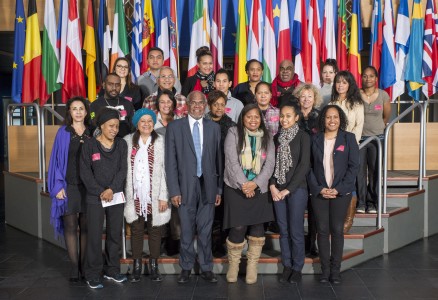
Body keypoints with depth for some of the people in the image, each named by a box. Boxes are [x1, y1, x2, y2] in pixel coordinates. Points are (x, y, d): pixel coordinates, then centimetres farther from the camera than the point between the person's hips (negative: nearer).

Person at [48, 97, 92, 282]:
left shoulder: (91, 132, 8)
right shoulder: (63, 133, 3)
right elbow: (57, 160, 0)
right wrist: (58, 186, -8)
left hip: (88, 186, 2)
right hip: (68, 186, -2)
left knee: (86, 227, 5)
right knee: (70, 226, -1)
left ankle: (84, 265, 13)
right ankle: (74, 267, 5)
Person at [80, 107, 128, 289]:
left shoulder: (121, 144, 5)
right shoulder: (89, 145, -2)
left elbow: (123, 169, -2)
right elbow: (85, 172, -5)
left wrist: (112, 189, -14)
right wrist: (100, 192, -12)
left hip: (116, 197, 3)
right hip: (95, 198, -3)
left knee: (115, 234, 10)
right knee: (95, 236, 0)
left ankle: (112, 270, 24)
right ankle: (93, 275, 11)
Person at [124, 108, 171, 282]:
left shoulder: (160, 141, 0)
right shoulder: (128, 141, 5)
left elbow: (165, 170, -3)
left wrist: (163, 196, -8)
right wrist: (126, 194, 1)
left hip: (154, 195, -1)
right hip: (135, 195, 1)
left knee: (155, 230, 7)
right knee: (136, 230, 7)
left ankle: (154, 266, 18)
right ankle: (137, 266, 18)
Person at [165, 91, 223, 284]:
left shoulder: (214, 128, 9)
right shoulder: (174, 127, 2)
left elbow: (218, 159, 9)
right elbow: (171, 161, -1)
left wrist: (219, 188, 7)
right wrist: (174, 190, -7)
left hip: (208, 186, 2)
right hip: (186, 186, -1)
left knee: (205, 231, 7)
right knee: (187, 231, 6)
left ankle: (206, 268, 20)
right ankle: (186, 268, 21)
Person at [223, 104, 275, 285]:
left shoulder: (267, 137, 10)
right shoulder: (233, 133, 2)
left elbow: (270, 163, 1)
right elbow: (232, 161, -7)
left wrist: (255, 183, -13)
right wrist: (243, 184, -14)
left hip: (259, 189, 3)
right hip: (236, 188, -3)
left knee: (257, 228, 0)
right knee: (238, 227, -6)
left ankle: (252, 267, 15)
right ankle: (233, 264, 16)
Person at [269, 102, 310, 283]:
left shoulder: (303, 137, -3)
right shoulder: (277, 137, 11)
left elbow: (304, 165, -9)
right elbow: (271, 163, 10)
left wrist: (288, 189, -11)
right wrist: (272, 186, -5)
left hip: (296, 189, -4)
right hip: (277, 190, 4)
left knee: (296, 230, 0)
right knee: (283, 230, 8)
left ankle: (297, 268, 13)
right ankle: (287, 265, 19)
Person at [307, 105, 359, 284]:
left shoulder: (348, 138, 1)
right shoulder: (315, 139, 5)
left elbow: (354, 166, -3)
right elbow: (309, 166, 3)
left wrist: (339, 189, -11)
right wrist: (319, 188, -9)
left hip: (341, 192, -1)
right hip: (319, 192, 1)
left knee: (337, 230, 1)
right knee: (322, 230, 3)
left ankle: (335, 270, 11)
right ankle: (325, 270, 11)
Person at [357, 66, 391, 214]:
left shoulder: (383, 95, 2)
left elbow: (387, 116, 13)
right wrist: (363, 127, 5)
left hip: (377, 138, 1)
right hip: (359, 137, 0)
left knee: (375, 171, 3)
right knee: (360, 170, -1)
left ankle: (372, 202, 11)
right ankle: (361, 202, 8)